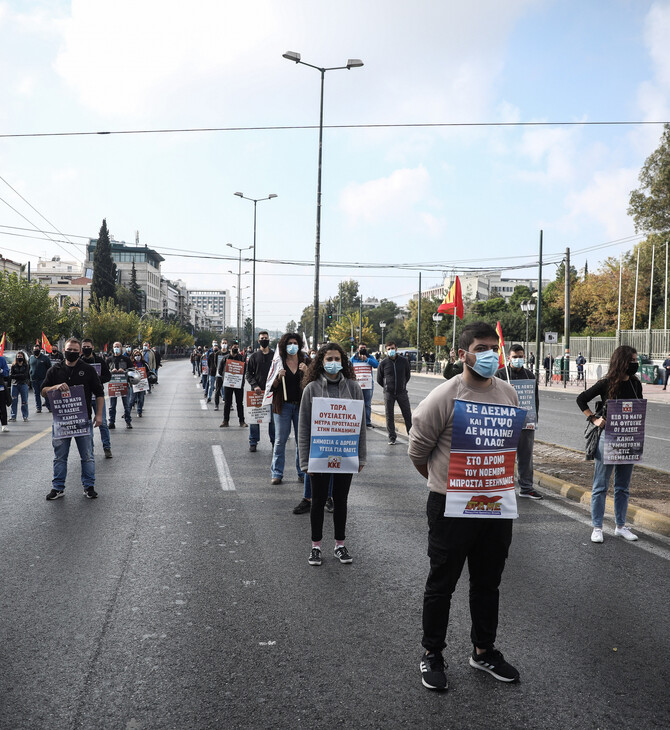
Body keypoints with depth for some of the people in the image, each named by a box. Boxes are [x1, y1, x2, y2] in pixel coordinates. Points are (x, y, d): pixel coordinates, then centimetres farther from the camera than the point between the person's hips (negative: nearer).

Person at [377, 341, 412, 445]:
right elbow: (379, 379, 9)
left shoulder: (403, 361, 2)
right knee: (389, 416, 3)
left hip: (402, 392, 1)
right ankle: (391, 437, 12)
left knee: (407, 414, 3)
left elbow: (408, 375, 16)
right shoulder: (383, 363, -2)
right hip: (388, 393, -1)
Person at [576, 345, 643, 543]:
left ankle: (620, 526, 24)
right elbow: (581, 399, -3)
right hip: (608, 437, -5)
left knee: (623, 487, 13)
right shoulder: (607, 384, -9)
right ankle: (597, 527, 11)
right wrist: (594, 419, -10)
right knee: (601, 486, 3)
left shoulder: (635, 384, 6)